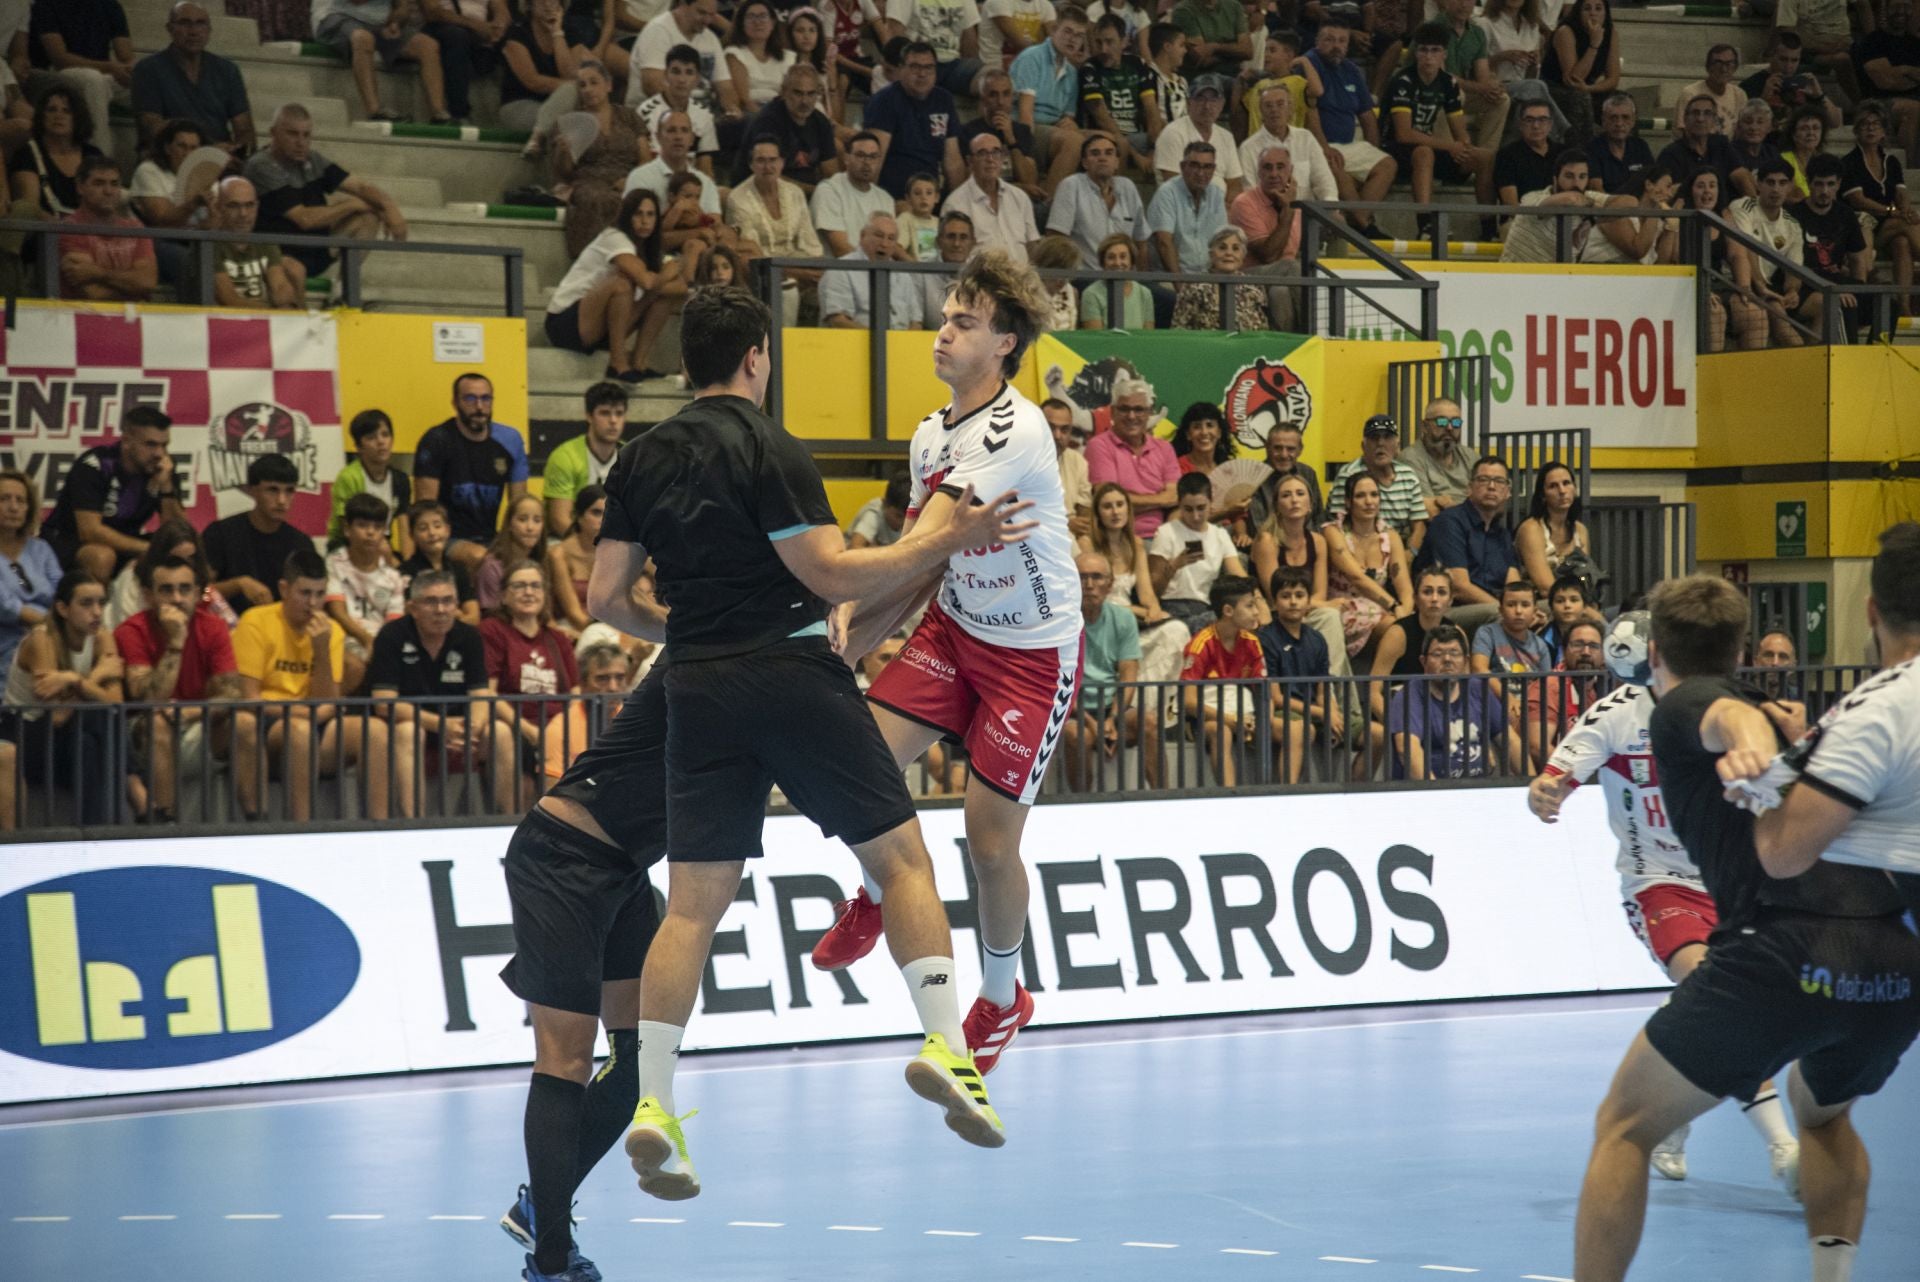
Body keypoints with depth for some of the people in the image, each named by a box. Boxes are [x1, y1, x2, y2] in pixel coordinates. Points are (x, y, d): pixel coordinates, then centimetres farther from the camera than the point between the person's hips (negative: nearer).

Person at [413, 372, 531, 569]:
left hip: (489, 539, 4)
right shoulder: (436, 440, -6)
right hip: (448, 538, -4)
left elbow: (519, 501, 12)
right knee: (479, 557, -36)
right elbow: (426, 505, -8)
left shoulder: (509, 440, 8)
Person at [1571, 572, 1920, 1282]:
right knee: (1823, 1110, 36)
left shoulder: (1681, 705, 10)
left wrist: (1750, 745, -36)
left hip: (1783, 954, -7)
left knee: (1624, 1128, 9)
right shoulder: (1799, 726, 29)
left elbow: (1730, 714, -16)